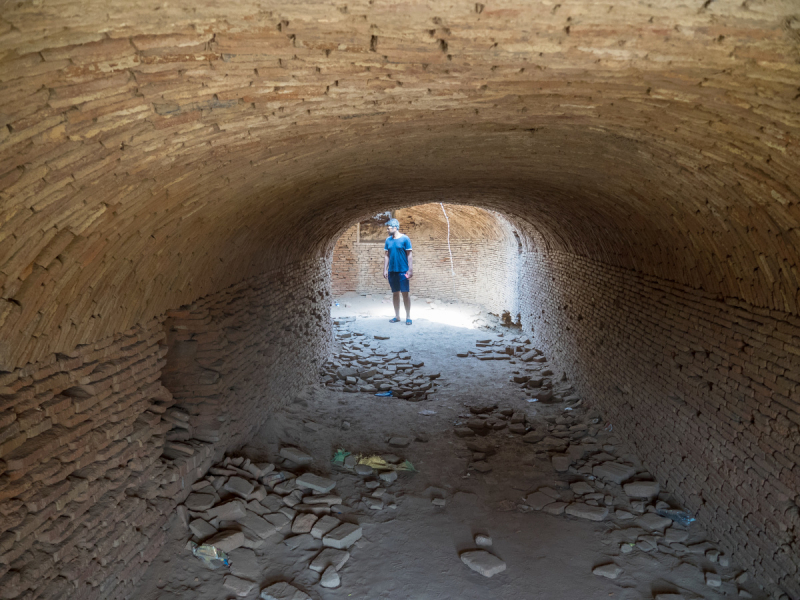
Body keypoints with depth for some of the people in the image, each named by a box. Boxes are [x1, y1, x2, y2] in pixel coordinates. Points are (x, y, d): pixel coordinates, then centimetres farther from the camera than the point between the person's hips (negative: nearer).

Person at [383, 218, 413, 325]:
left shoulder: (405, 239, -6)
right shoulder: (388, 240, 8)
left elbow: (409, 255, -6)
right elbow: (386, 256, 12)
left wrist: (410, 270, -11)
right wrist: (385, 270, 6)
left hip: (403, 271, -5)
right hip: (392, 271, 5)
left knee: (405, 293, -3)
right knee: (395, 293, 9)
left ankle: (408, 317, 5)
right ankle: (397, 316, 18)